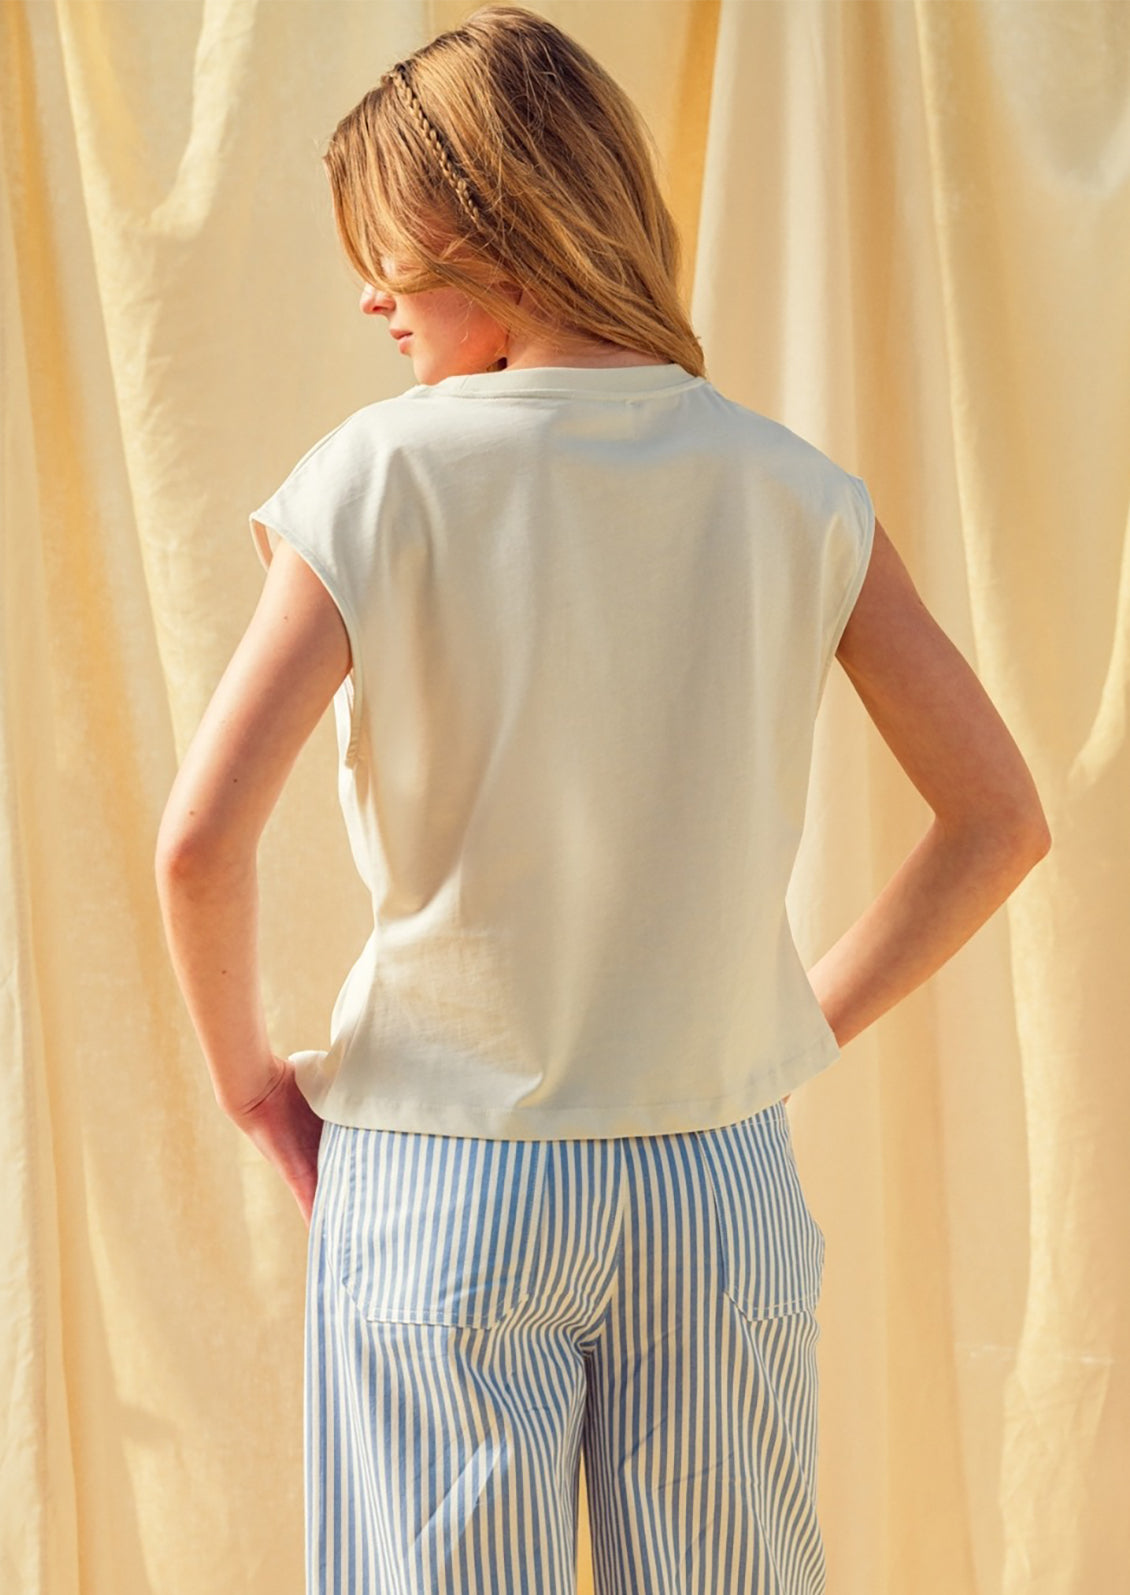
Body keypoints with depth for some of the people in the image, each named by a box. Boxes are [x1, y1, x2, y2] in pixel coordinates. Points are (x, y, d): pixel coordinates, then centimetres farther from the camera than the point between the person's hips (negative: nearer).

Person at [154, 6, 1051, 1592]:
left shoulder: (384, 476, -11)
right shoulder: (791, 491, -2)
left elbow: (203, 837, -17)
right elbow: (1001, 820, 1)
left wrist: (245, 1069, -1)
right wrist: (808, 1022, 9)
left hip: (442, 1183, -2)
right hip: (722, 1183, 3)